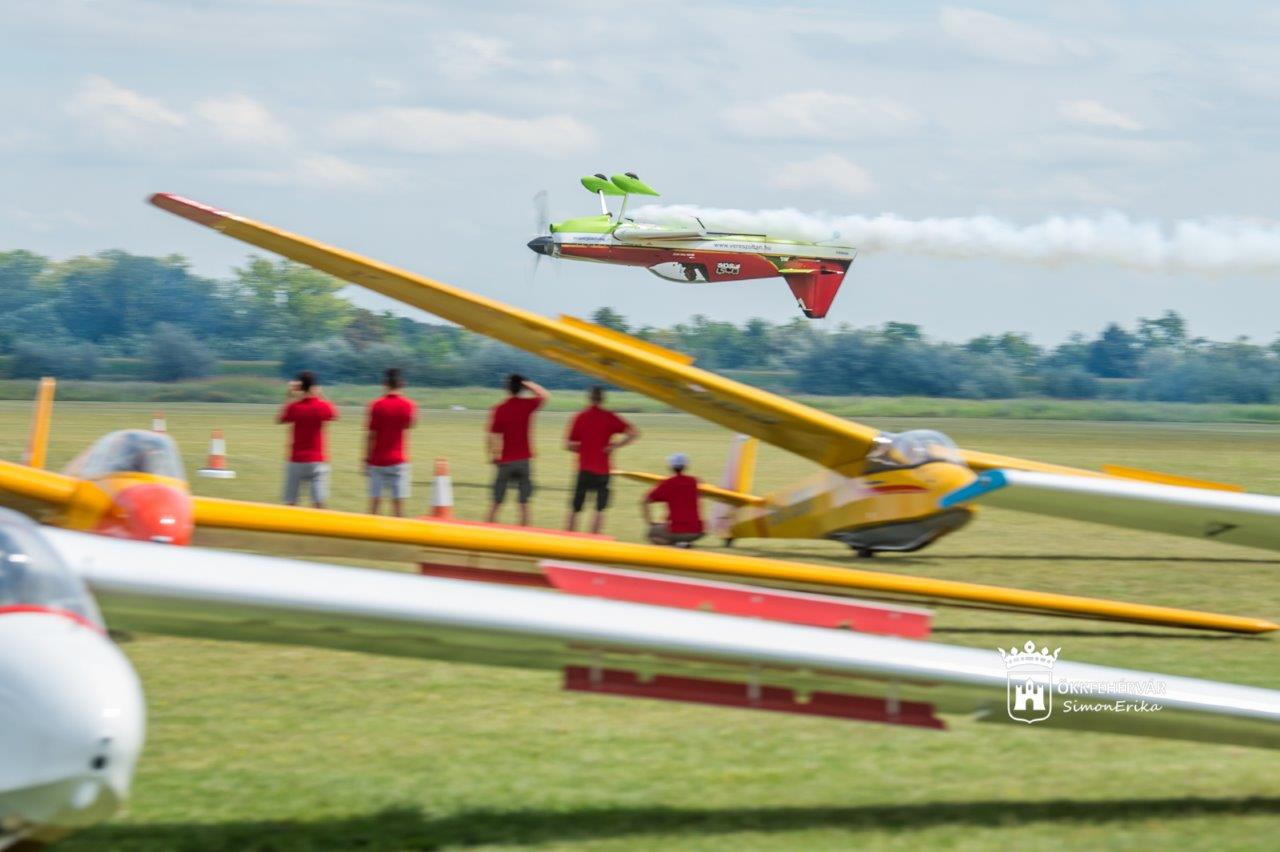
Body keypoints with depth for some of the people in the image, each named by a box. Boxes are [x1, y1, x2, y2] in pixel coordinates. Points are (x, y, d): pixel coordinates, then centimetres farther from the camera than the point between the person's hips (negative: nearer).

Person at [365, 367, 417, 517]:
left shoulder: (376, 405, -6)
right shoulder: (409, 405, -4)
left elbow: (371, 436, -5)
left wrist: (366, 460, 0)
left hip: (377, 460, 0)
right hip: (398, 460, 0)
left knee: (375, 501, 3)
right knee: (398, 502, 1)